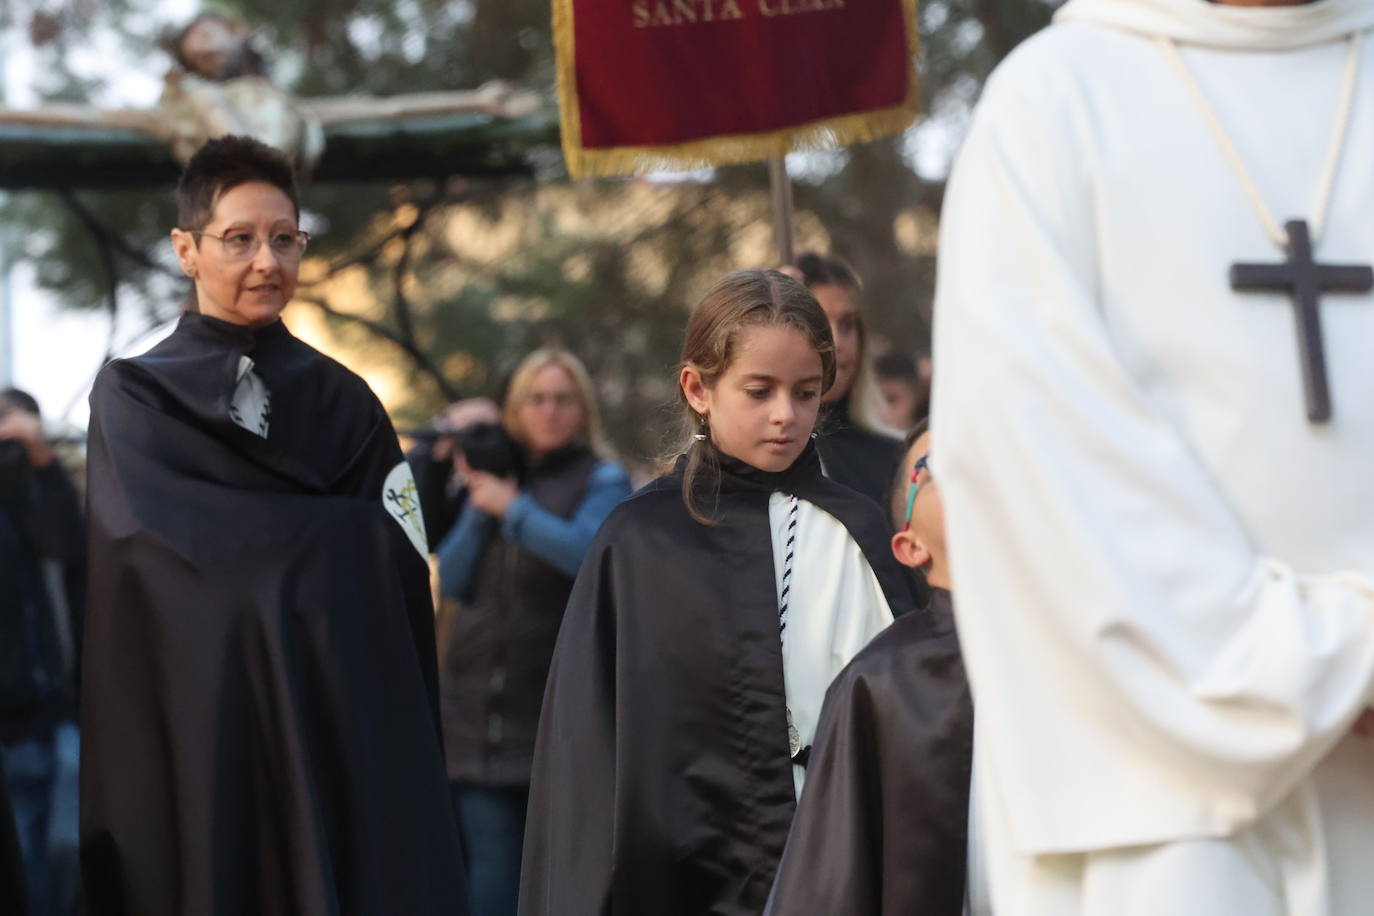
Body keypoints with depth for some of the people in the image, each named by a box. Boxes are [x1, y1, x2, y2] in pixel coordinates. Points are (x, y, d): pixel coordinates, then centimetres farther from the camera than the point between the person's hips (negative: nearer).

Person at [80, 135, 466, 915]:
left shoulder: (344, 402, 10)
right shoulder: (133, 399, 3)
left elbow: (401, 581, 5)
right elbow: (162, 536, -13)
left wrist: (407, 755, -4)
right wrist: (341, 534, -9)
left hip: (343, 732, 2)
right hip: (199, 731, -2)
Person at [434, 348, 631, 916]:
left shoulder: (602, 480, 3)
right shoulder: (495, 475, 16)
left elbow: (585, 552, -16)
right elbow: (452, 578, 10)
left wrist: (513, 508, -10)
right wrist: (480, 505, -1)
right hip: (478, 695, 4)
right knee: (489, 856, 0)